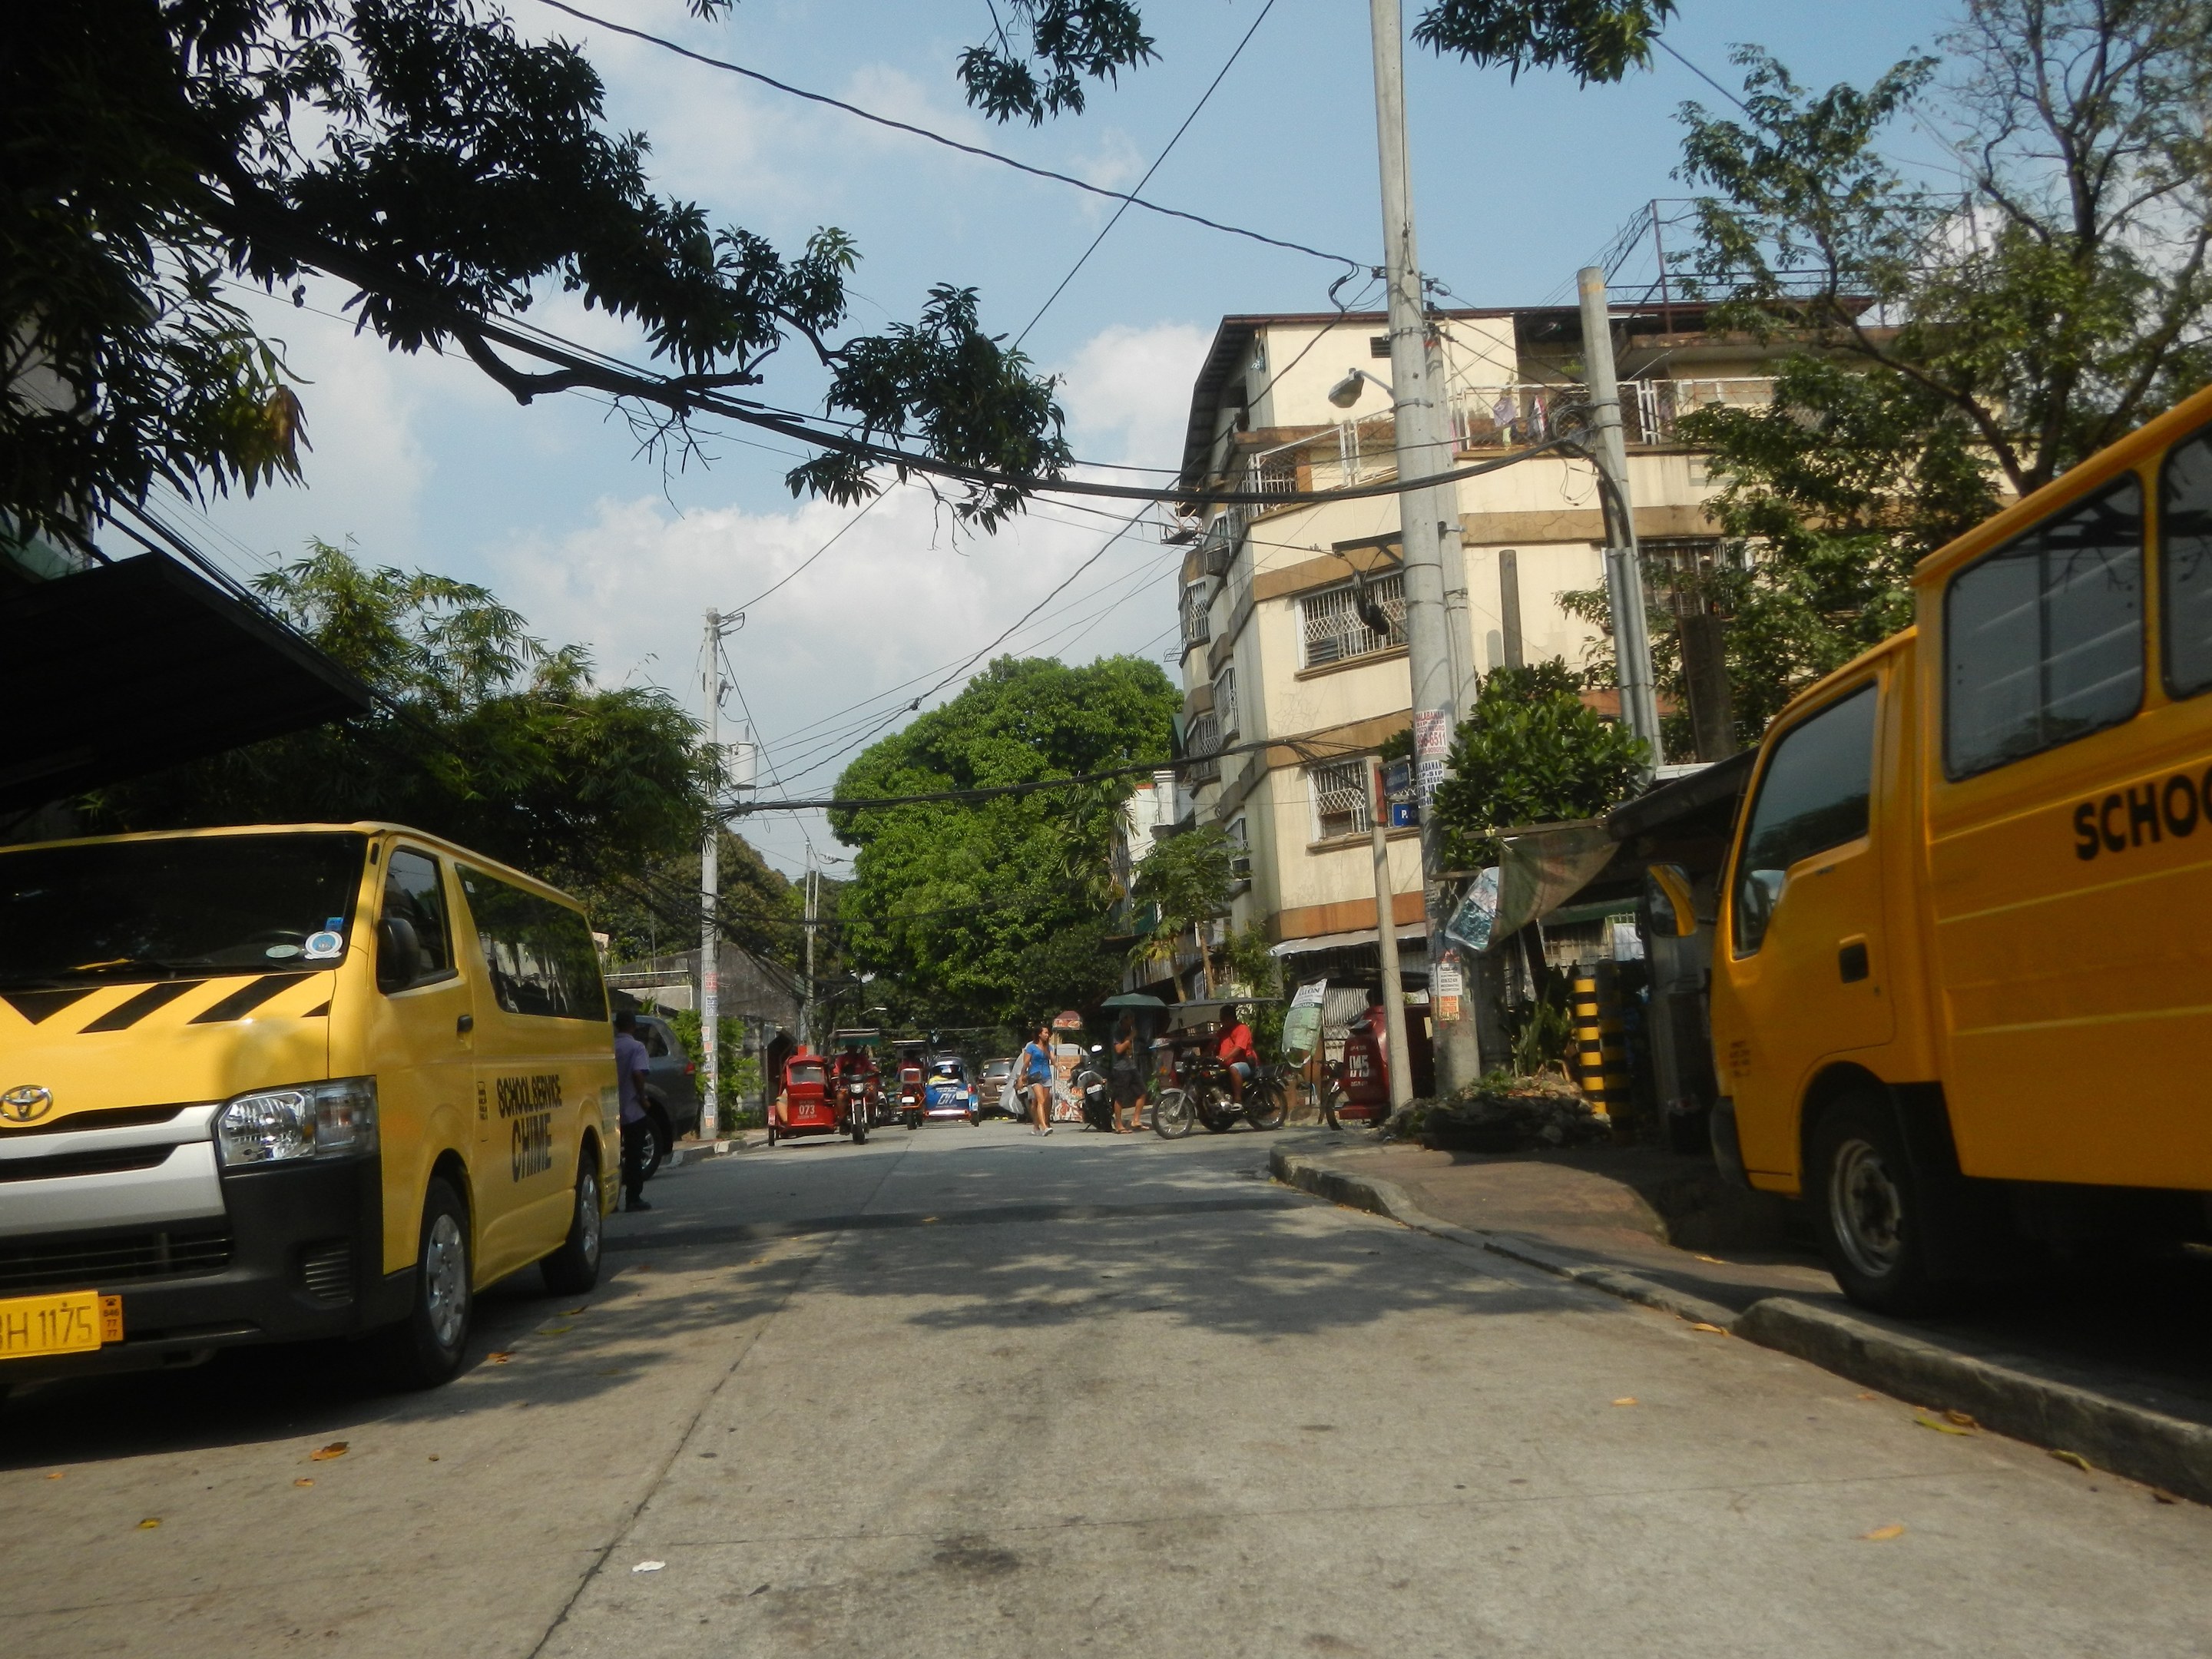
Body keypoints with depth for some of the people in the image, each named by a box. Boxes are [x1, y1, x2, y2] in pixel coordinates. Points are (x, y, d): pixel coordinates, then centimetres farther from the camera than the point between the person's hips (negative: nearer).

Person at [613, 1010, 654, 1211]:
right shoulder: (636, 1047, -9)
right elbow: (638, 1074, -21)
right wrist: (642, 1097, -9)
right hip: (632, 1111, -4)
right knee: (634, 1156, 3)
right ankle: (633, 1198, 3)